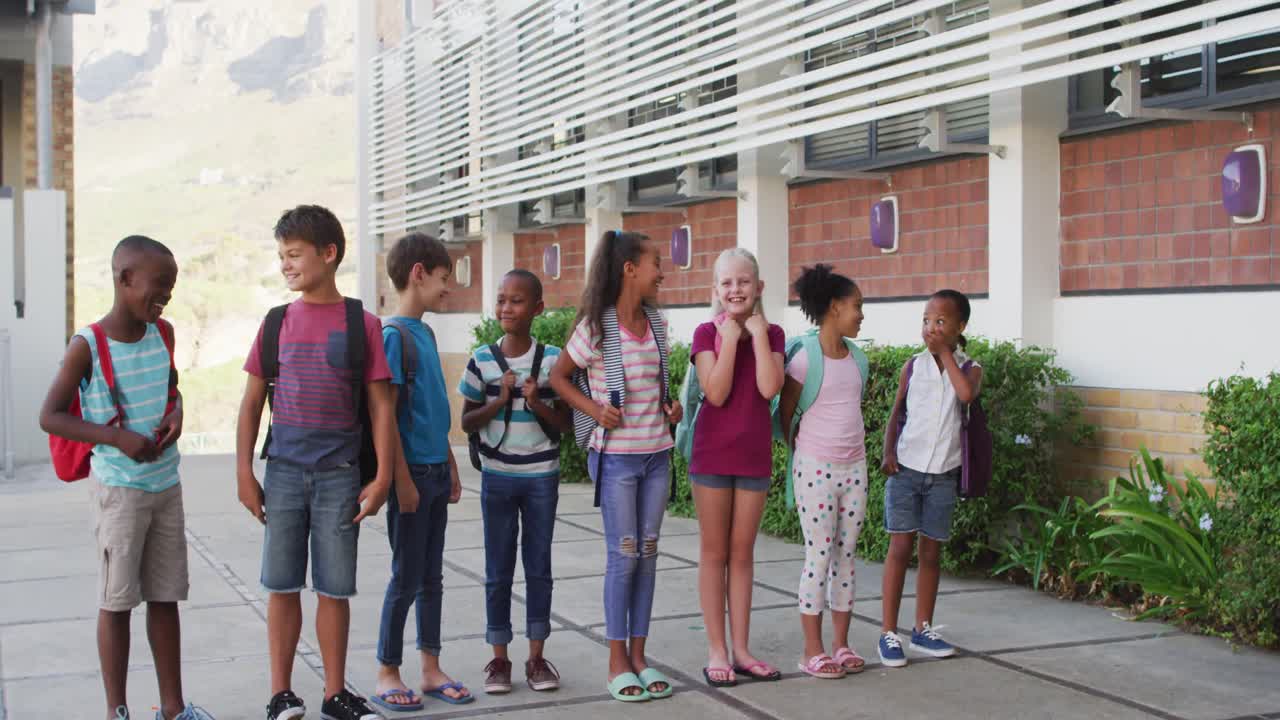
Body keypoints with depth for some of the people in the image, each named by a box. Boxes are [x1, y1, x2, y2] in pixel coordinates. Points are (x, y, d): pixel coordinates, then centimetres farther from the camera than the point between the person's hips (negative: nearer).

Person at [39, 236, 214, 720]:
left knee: (166, 597, 10)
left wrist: (176, 415, -1)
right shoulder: (87, 345, -12)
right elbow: (50, 416, -11)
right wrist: (118, 437, -20)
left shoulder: (163, 334, 3)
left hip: (166, 485, 5)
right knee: (117, 600, 3)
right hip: (119, 489, -5)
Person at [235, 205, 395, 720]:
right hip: (283, 473, 2)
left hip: (339, 475, -2)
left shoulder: (361, 324, -2)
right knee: (282, 585, 7)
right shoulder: (276, 324, 5)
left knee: (335, 588, 6)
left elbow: (380, 405, -1)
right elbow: (252, 402, 7)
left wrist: (382, 476, -7)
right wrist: (244, 473, 1)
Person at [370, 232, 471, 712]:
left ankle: (431, 670, 21)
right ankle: (387, 674, 12)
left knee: (432, 576, 13)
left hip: (436, 471, 8)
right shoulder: (394, 335, -13)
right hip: (411, 473, -8)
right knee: (406, 578, 0)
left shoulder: (426, 332, 12)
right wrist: (403, 479, -17)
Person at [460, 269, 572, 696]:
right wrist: (499, 401, -15)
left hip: (542, 477, 0)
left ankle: (537, 656, 18)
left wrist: (536, 404, -18)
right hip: (497, 477, 0)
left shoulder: (553, 360, -5)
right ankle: (499, 659, 16)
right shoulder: (482, 361, -4)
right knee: (498, 571, 6)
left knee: (538, 568, 8)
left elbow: (566, 424, 0)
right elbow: (467, 422, 1)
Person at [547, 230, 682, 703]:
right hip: (616, 456, -5)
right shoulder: (595, 326, -10)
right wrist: (594, 409, -15)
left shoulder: (657, 323, 6)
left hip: (656, 454, 6)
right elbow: (559, 376, -1)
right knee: (624, 555, -3)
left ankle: (638, 655, 17)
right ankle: (618, 662, 8)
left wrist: (670, 406, 1)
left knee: (647, 553, 8)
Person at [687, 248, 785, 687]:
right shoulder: (706, 333, -3)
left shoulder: (770, 334, 3)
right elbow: (716, 393, -16)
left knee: (742, 553, 9)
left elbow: (769, 388, -14)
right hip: (713, 453, -2)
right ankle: (716, 651, 9)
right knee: (715, 552, 3)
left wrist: (758, 332, -13)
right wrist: (730, 336, -17)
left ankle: (741, 650, 16)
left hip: (754, 454, 2)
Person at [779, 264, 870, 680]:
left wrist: (853, 449, 12)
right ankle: (813, 651, 6)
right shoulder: (805, 357, -12)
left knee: (846, 555, 9)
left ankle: (841, 645, 17)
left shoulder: (858, 359, 7)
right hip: (816, 469, -6)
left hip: (854, 467, 6)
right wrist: (802, 456, 3)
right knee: (819, 556, -2)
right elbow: (785, 415, -4)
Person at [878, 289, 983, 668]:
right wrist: (888, 452, -4)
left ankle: (922, 629, 20)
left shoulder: (969, 368, 1)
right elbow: (896, 414, 10)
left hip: (943, 474, 1)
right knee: (900, 547, -3)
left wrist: (945, 352, -13)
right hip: (906, 468, -1)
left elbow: (967, 394, -22)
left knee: (931, 551, 9)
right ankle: (888, 633, 1)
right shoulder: (913, 366, 3)